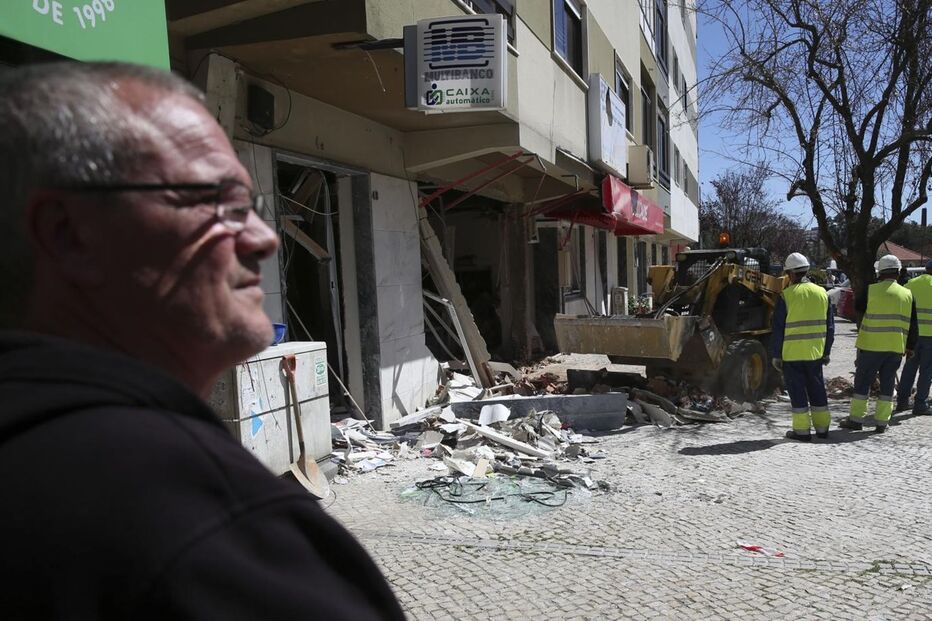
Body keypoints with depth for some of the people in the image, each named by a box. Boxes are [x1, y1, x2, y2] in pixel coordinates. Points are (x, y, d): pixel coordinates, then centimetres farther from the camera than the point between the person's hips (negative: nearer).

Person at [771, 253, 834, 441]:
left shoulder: (786, 295, -10)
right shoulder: (822, 293, 6)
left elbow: (778, 329, -10)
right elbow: (830, 327, 10)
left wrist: (775, 355, -3)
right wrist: (826, 352, 18)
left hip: (792, 354, -5)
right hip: (815, 353, 5)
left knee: (797, 391, 3)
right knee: (817, 389, 16)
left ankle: (802, 430, 7)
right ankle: (822, 428, 23)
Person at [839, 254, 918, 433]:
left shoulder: (872, 290, -8)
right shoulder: (907, 294, 4)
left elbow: (857, 307, 9)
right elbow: (913, 325, 9)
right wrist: (910, 346, 17)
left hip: (872, 346, -3)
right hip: (896, 346, 4)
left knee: (862, 381, 5)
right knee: (887, 383, 11)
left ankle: (856, 419, 7)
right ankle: (882, 422, 12)